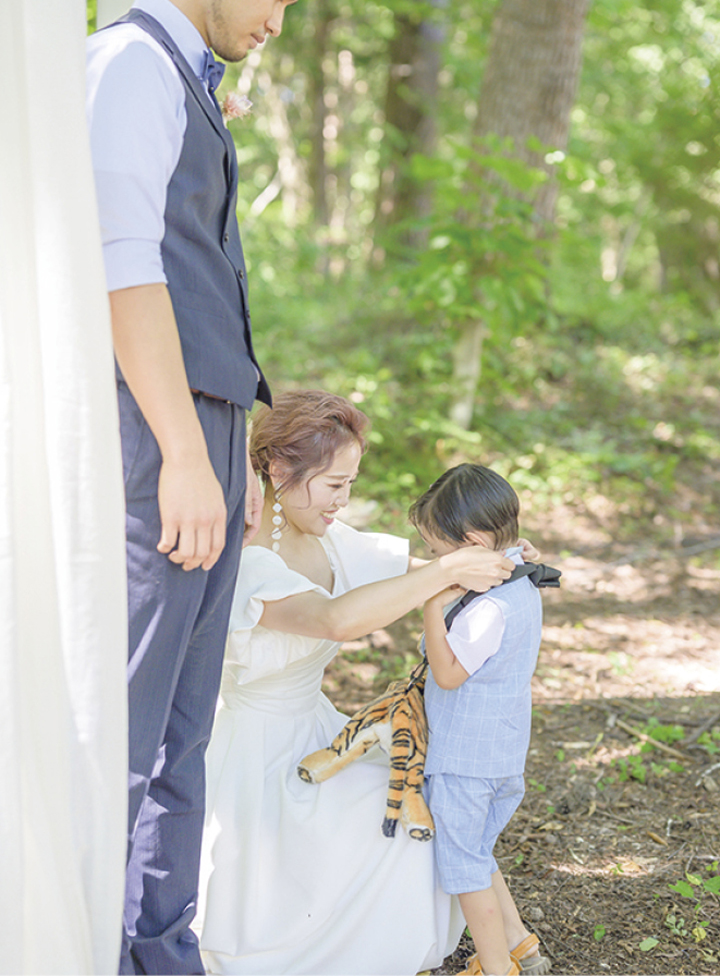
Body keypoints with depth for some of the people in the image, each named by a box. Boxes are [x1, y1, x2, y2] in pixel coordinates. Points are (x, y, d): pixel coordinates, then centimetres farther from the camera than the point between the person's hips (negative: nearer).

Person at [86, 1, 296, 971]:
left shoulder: (182, 87, 25)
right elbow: (122, 264, -18)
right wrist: (186, 454, -22)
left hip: (198, 436, 10)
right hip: (152, 441, -10)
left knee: (179, 726, 12)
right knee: (120, 724, -5)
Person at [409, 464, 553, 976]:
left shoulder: (488, 607, -27)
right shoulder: (522, 585, 5)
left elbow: (447, 673, -22)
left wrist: (434, 605, -25)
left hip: (464, 759, -10)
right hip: (503, 755, 10)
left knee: (463, 864, 5)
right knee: (475, 853, 24)